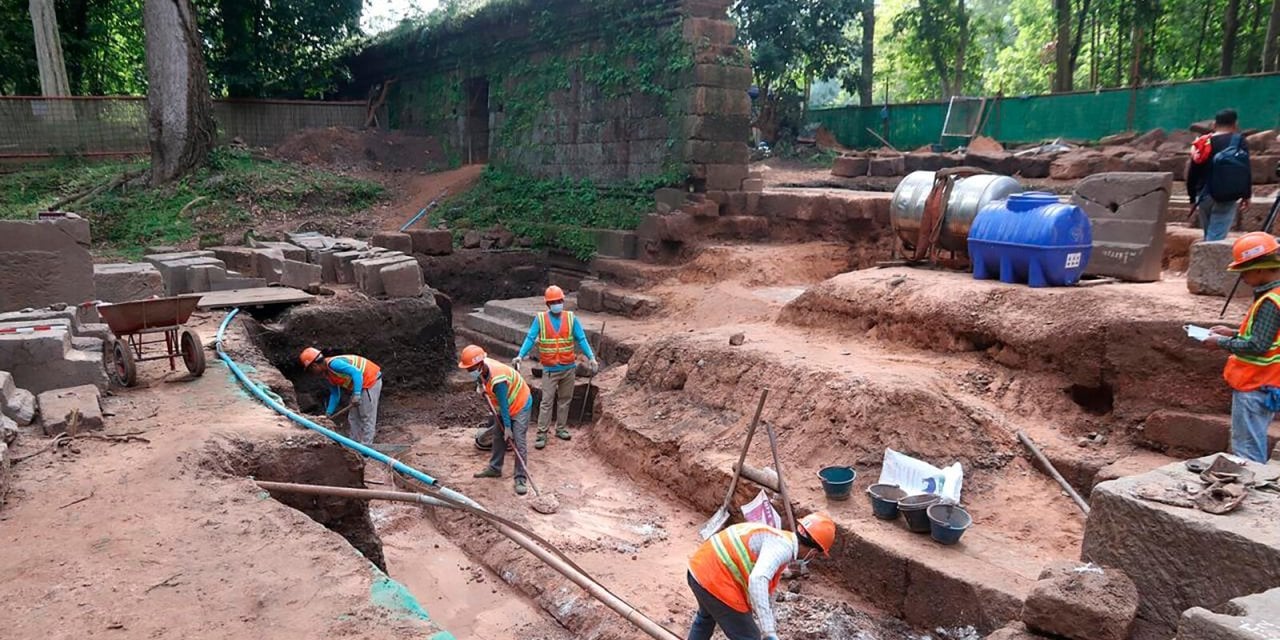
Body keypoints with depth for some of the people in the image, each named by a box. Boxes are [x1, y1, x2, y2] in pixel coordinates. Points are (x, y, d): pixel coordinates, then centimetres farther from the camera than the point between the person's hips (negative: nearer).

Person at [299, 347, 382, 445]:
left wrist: (356, 394, -35)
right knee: (353, 418, 15)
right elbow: (335, 394, 17)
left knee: (367, 418, -8)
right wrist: (328, 413, 13)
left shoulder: (333, 363, -22)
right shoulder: (327, 375, 9)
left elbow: (356, 372, -31)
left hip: (371, 380, -11)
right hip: (362, 384, 11)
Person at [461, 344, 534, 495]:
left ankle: (520, 479, -8)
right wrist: (483, 387, 0)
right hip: (503, 406, 9)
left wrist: (508, 427, -23)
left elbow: (504, 405, -29)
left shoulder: (497, 379, -38)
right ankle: (494, 468, 31)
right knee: (498, 438, 16)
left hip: (520, 405, -9)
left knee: (519, 443, -11)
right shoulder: (482, 368, -14)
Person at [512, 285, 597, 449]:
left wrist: (591, 357, -13)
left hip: (568, 368, 3)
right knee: (547, 402, -3)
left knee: (565, 400, 14)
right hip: (550, 369, -2)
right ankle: (542, 434, 0)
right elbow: (530, 339, -9)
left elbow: (581, 339, -3)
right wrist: (520, 356, -22)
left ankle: (561, 428, 27)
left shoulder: (571, 318, -1)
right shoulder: (540, 319, -5)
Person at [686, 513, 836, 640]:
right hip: (715, 581, -10)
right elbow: (758, 580, -33)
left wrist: (770, 622, 44)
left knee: (707, 615, 38)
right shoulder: (784, 547, -15)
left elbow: (767, 584, 31)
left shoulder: (778, 538, 15)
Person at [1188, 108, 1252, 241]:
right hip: (1228, 197, -3)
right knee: (1217, 238, -8)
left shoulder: (1202, 143, 5)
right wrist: (1246, 196, 4)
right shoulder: (1240, 141, -2)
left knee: (1209, 235, 17)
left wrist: (1193, 199, 16)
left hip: (1205, 195, 3)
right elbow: (1246, 170, -5)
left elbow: (1192, 173, 7)